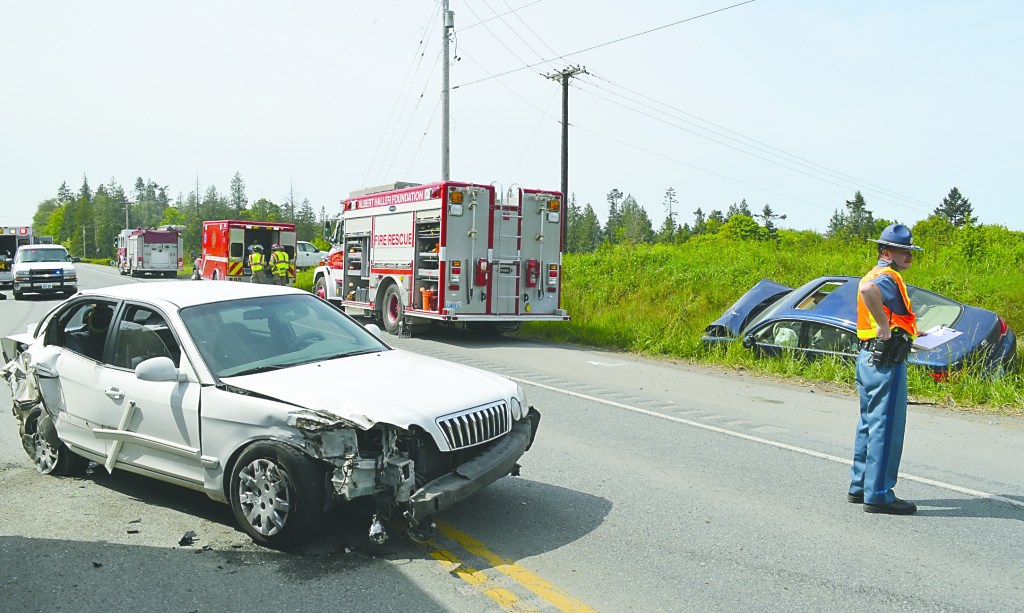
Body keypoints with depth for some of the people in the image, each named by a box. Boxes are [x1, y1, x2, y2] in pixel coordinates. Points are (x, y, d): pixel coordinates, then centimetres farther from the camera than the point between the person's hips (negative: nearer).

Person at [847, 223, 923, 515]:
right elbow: (867, 289, -39)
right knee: (886, 428, -4)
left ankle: (859, 486, 25)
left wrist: (908, 332, 22)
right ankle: (878, 495, 3)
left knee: (870, 425, 17)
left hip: (869, 357, 10)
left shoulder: (877, 275, 17)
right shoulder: (888, 277, -15)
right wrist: (885, 326, -30)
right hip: (886, 362, -10)